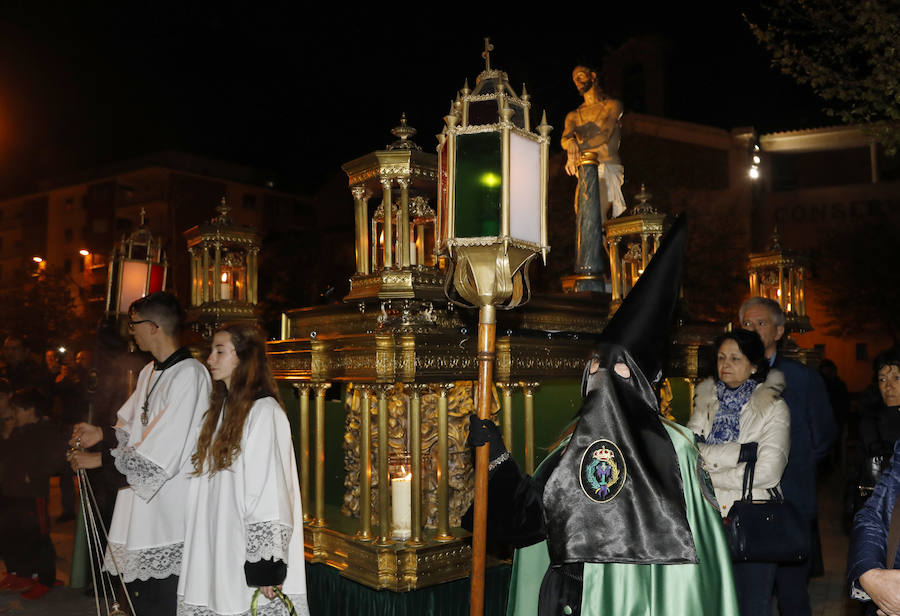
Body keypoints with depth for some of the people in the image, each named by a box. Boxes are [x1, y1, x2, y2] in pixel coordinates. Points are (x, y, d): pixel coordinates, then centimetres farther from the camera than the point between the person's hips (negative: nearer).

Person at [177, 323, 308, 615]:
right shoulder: (221, 409, 13)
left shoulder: (264, 412, -14)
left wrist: (267, 567, -19)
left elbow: (272, 495, -18)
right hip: (216, 555, 8)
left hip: (247, 557, -7)